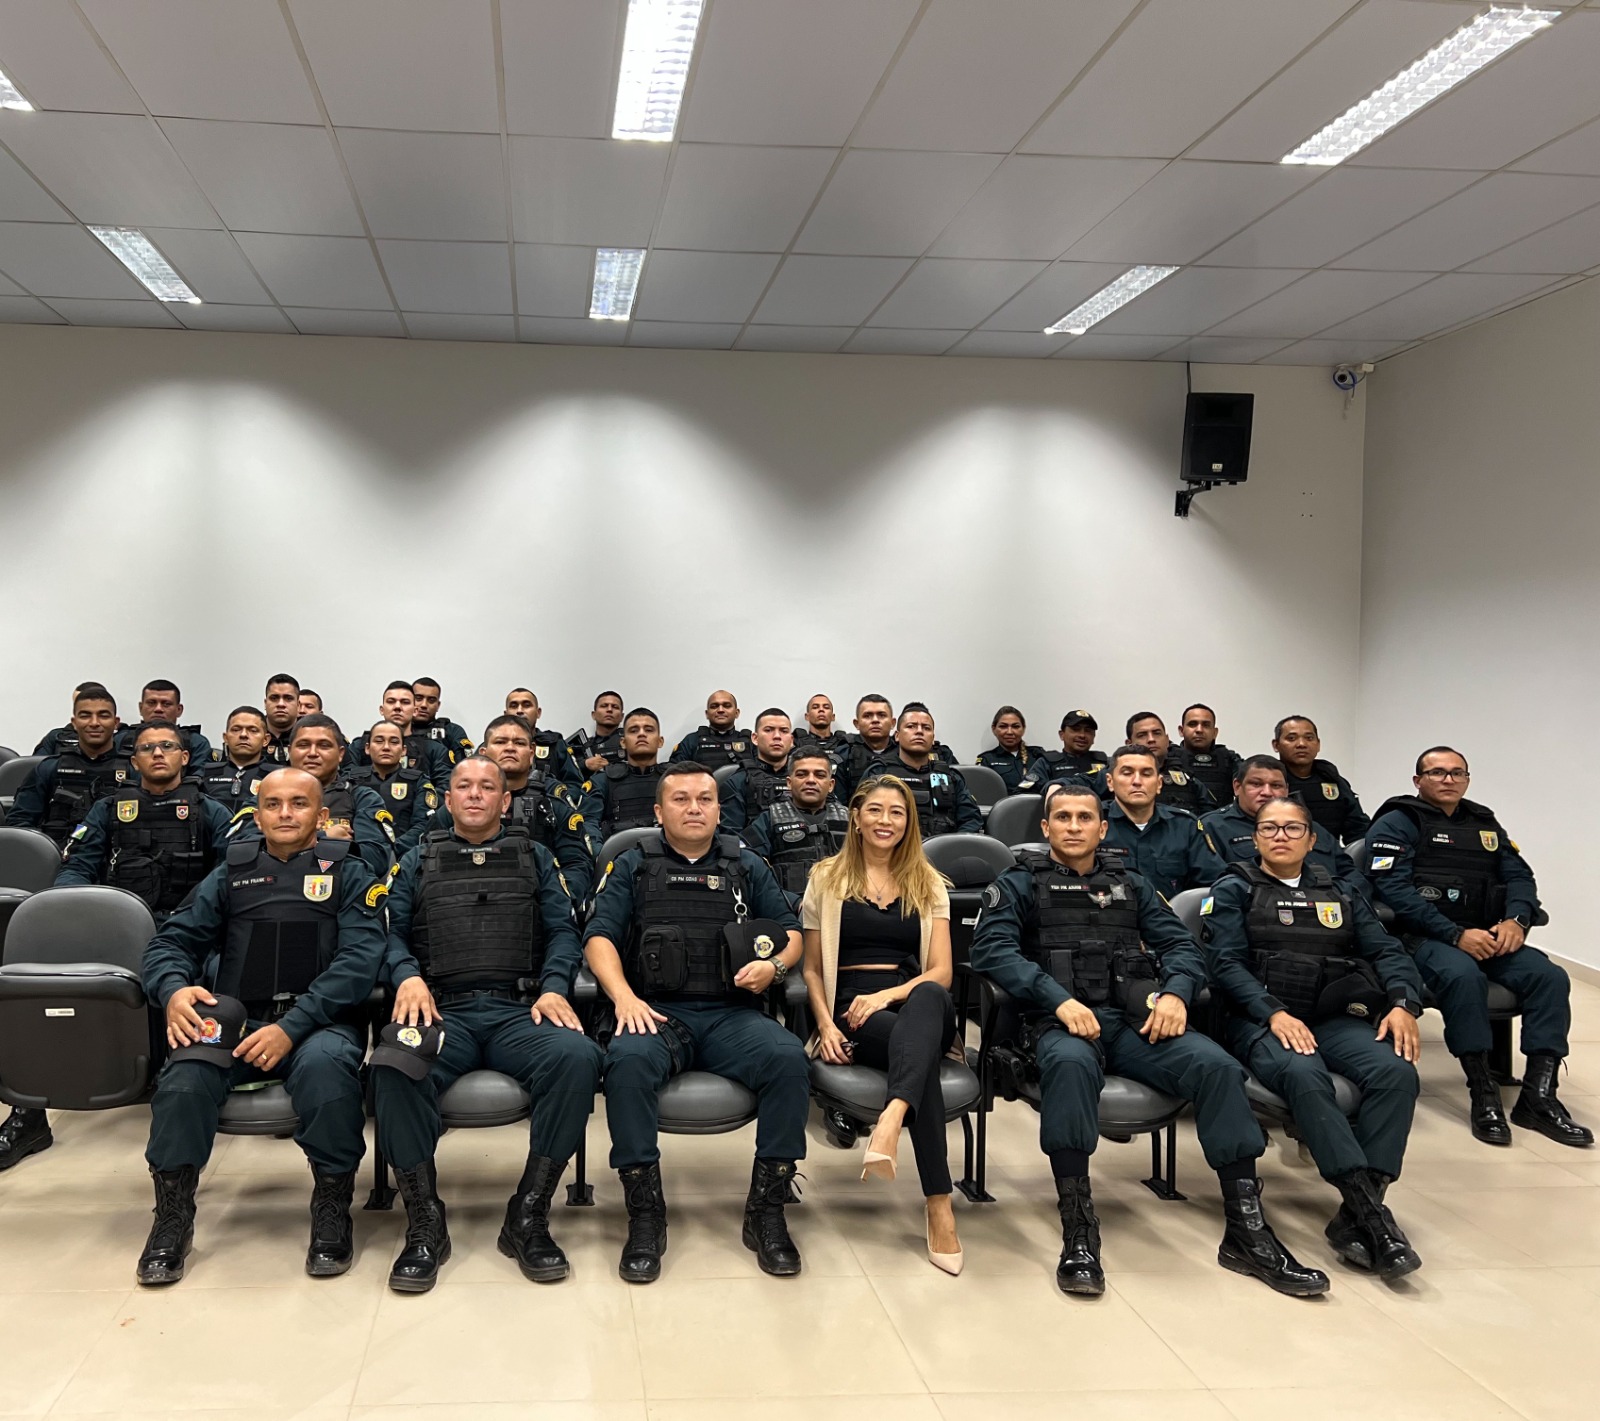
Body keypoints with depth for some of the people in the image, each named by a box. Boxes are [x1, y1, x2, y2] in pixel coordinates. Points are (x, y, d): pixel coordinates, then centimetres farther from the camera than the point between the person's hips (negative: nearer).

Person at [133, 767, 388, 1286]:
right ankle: (172, 1219, -14)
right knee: (185, 1074, -30)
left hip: (318, 1022, -2)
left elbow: (360, 961, -4)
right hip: (235, 1020, 2)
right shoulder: (230, 876, 19)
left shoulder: (348, 875, 9)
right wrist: (173, 990, -11)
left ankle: (332, 1210, -17)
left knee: (324, 1065, -37)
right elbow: (171, 942, 14)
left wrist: (293, 1027, -17)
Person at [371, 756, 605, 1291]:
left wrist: (554, 987, -6)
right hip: (442, 1009, 0)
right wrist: (408, 976, -8)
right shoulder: (419, 861, 24)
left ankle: (528, 1217, -20)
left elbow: (562, 930, 14)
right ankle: (425, 1224, -20)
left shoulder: (534, 858, 23)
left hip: (520, 1011, 0)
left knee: (578, 1058, -34)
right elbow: (392, 930, 14)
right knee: (393, 1067, -36)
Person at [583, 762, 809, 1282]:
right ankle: (645, 1214, -24)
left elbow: (792, 932, 20)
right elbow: (598, 937, 4)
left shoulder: (747, 867, 20)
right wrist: (624, 996, -15)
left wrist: (774, 965, -4)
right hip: (657, 1011, -1)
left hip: (732, 1012, 2)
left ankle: (766, 1211, -18)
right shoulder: (631, 868, 15)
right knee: (628, 1060, -36)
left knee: (788, 1058, -30)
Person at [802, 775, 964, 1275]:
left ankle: (890, 1120, -65)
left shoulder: (928, 885, 18)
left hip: (916, 1004, 1)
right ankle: (938, 1204, -45)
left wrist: (887, 995, -13)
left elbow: (941, 972, 7)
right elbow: (813, 968, 12)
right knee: (919, 1051, -39)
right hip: (851, 1012, -1)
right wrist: (826, 1025, -7)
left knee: (929, 999, -41)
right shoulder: (826, 878, 15)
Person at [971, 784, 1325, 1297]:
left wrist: (1176, 993, -9)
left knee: (1217, 1065, -25)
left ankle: (1246, 1234, -19)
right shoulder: (1019, 884, 14)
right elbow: (992, 949, -4)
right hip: (1059, 1022, -3)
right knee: (1071, 1062, -40)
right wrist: (1059, 1000, -18)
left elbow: (1182, 946, 15)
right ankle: (1078, 1233, -33)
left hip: (1134, 1021, 3)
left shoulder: (1131, 885, 25)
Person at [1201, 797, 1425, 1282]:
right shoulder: (1234, 890, 12)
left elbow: (1387, 951, 13)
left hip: (1335, 1019, 4)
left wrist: (1403, 1004, -9)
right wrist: (1274, 1013, -18)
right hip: (1260, 1020, -4)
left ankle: (1355, 1219, -29)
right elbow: (1226, 963, -2)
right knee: (1304, 1074, -37)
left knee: (1396, 1071, -27)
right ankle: (1371, 1211, -37)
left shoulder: (1338, 895, 24)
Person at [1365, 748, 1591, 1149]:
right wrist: (1456, 935, -20)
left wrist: (1516, 920, -10)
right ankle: (1483, 1093, -26)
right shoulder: (1397, 823, 1)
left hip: (1488, 937, 6)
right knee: (1463, 975, -36)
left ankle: (1538, 1097, -17)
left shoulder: (1485, 824, 21)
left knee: (1549, 976, -19)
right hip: (1423, 939, -6)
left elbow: (1520, 876, 13)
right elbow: (1393, 890, -12)